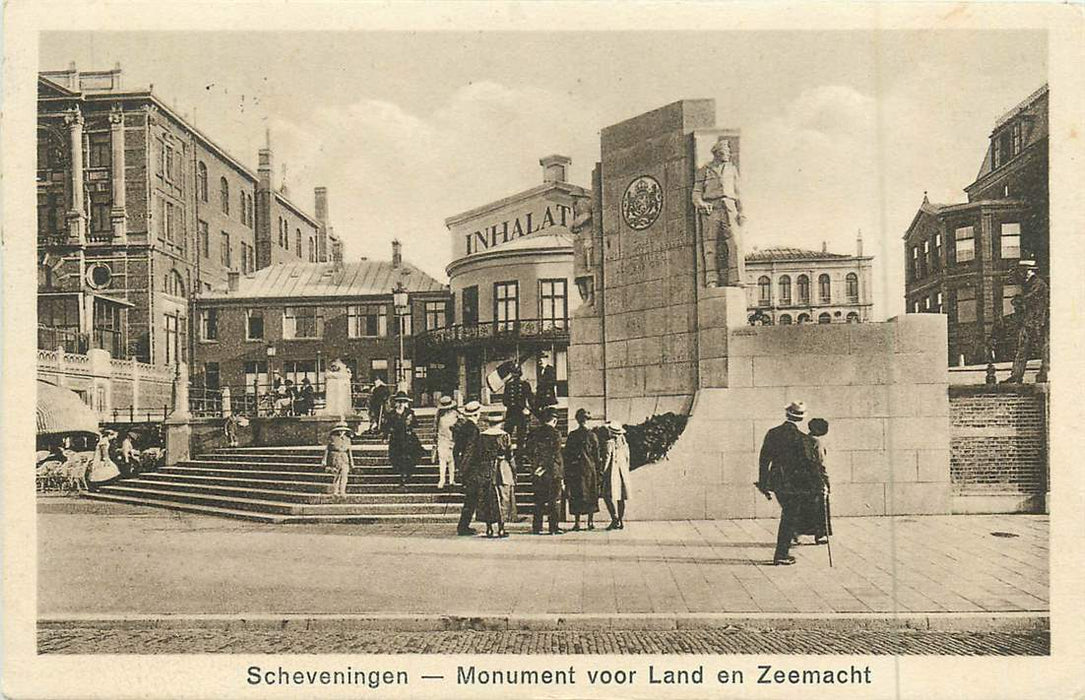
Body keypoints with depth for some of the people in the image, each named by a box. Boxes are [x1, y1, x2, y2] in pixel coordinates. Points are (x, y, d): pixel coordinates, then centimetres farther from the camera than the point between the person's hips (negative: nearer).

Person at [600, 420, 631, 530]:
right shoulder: (625, 444, 10)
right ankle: (621, 521, 10)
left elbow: (607, 459, -11)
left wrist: (603, 473, -5)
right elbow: (627, 459, 14)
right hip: (623, 473, 7)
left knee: (607, 496, -3)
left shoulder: (610, 444, -10)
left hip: (612, 472, -7)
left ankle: (615, 519, -15)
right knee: (621, 498, 9)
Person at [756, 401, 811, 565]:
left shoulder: (772, 433, 1)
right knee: (790, 520, 6)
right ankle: (780, 556, 7)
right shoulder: (801, 438, -13)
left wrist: (763, 484, 11)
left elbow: (763, 460, 4)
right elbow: (807, 464, -12)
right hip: (794, 484, -5)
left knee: (787, 516, 22)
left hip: (776, 482, 5)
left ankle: (783, 552, 27)